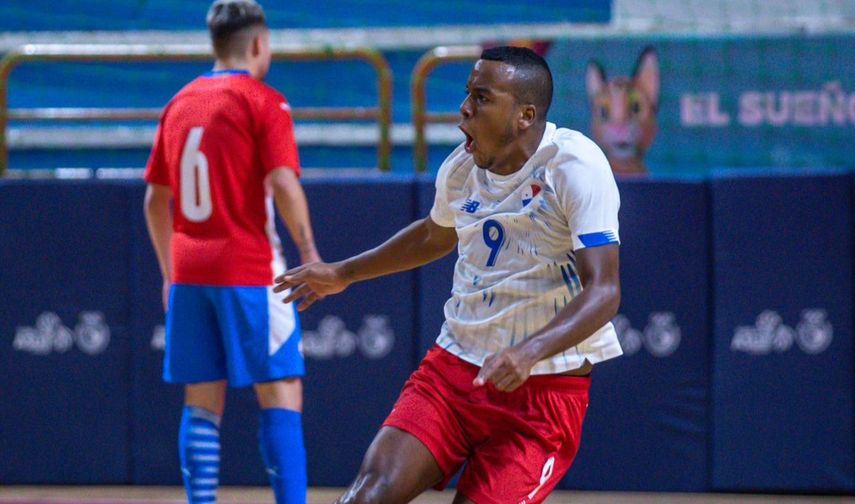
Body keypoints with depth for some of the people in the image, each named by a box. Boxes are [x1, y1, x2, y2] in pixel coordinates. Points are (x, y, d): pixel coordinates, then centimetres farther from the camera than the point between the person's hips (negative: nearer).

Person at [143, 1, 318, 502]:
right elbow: (283, 184, -16)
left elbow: (156, 200, 18)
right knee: (281, 396, -5)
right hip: (249, 271, -6)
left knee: (202, 405, 9)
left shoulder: (180, 103, 13)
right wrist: (309, 251, -10)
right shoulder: (264, 102, -5)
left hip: (188, 274, 6)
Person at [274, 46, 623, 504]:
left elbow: (604, 291, -24)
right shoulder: (460, 168, 4)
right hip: (455, 363, 5)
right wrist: (343, 273, 33)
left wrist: (528, 353, -37)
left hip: (546, 385, -5)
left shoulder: (575, 168, -16)